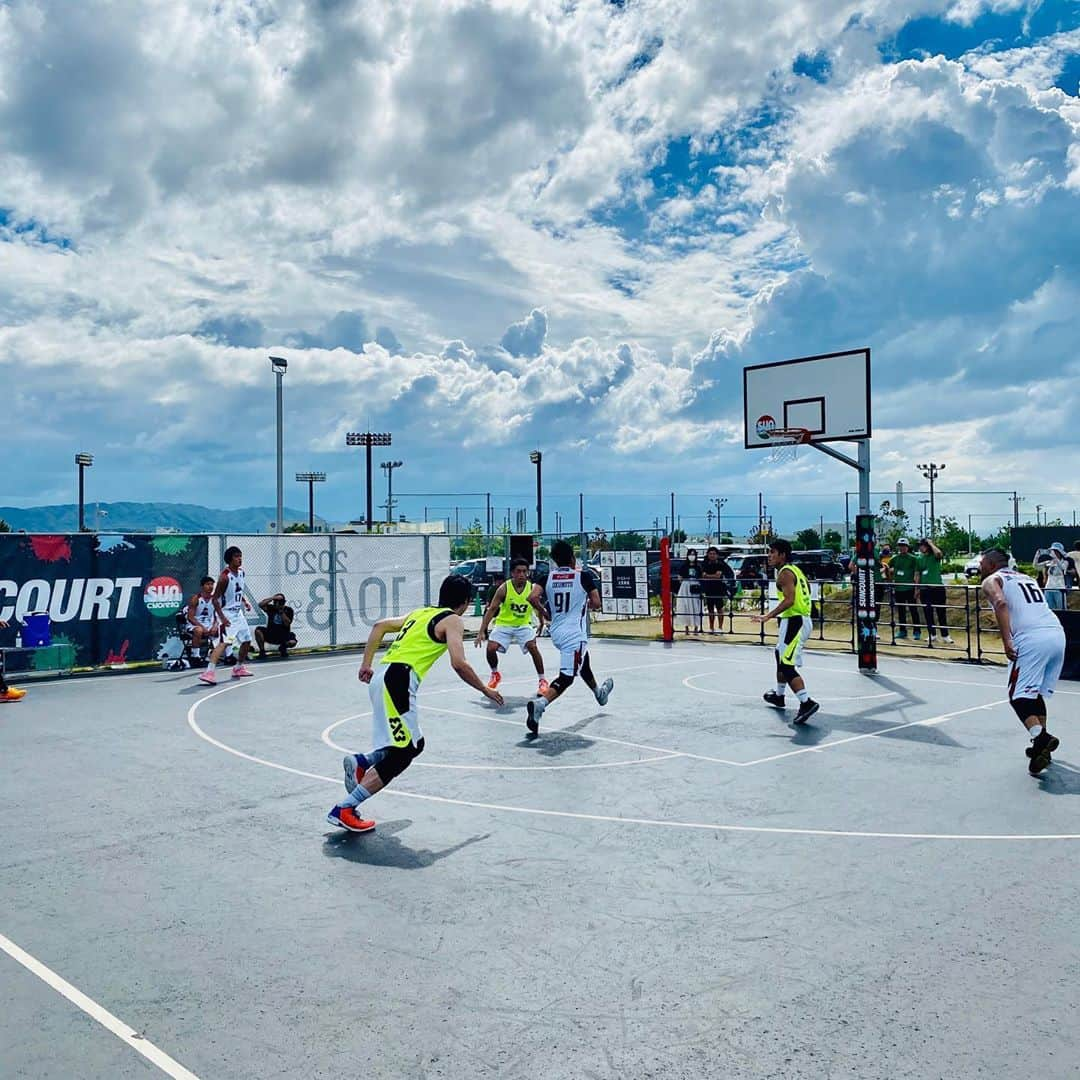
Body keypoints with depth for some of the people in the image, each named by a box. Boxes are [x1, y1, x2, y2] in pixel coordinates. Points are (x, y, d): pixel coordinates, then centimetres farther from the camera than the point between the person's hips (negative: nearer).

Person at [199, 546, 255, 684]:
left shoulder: (241, 572, 4)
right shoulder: (224, 577, -20)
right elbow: (215, 599, -20)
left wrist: (245, 601, 8)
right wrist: (222, 618, -27)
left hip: (238, 613, 9)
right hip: (227, 613, -9)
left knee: (247, 640, 16)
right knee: (225, 641, -24)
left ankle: (239, 668, 35)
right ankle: (209, 672, -31)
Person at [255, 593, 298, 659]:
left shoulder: (288, 610, -3)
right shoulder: (271, 608, -1)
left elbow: (287, 623, -16)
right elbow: (260, 604, -19)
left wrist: (281, 612, -20)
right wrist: (272, 598, -23)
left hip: (283, 636, -1)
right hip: (270, 635, 1)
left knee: (292, 642, -31)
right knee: (258, 630, -25)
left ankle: (282, 648, 8)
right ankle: (262, 651, -8)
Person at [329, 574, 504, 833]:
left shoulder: (421, 612, 24)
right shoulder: (453, 620, 1)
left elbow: (379, 626, 26)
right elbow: (458, 664, -11)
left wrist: (366, 663, 26)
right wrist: (485, 690, 2)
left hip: (382, 677, 9)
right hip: (397, 680, -9)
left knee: (414, 744, 19)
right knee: (402, 755, -6)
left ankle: (361, 762, 7)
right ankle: (344, 810, -8)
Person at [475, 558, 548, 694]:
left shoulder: (533, 589, -14)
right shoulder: (504, 588, -18)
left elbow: (539, 607, 5)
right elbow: (491, 609, -16)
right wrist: (481, 632, -20)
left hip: (523, 625, 0)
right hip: (504, 624, 0)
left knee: (533, 647, -21)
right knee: (491, 648, -14)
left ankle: (542, 681, -4)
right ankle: (495, 675, 17)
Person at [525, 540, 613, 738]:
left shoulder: (547, 577, 1)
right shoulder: (584, 576, -7)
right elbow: (596, 604, -7)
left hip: (556, 632, 6)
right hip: (575, 634, -6)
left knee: (584, 663, 31)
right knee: (566, 677, -11)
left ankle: (599, 693, 54)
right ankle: (539, 703, -35)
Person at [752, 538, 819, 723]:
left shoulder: (785, 573, -13)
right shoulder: (795, 570, 16)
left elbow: (789, 600, -25)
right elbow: (803, 593, 22)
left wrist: (768, 616, -29)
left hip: (794, 621, -11)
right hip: (802, 619, 11)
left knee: (787, 666, -14)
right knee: (781, 658, 27)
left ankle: (806, 703, -23)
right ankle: (778, 695, 43)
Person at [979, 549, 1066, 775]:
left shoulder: (991, 581, 8)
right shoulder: (1026, 577, 31)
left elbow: (1000, 603, -13)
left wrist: (1006, 642, -18)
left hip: (1032, 639, -7)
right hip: (1057, 633, 7)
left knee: (1019, 696, -1)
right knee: (1036, 693, 22)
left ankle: (1041, 738, -22)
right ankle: (1041, 744, 20)